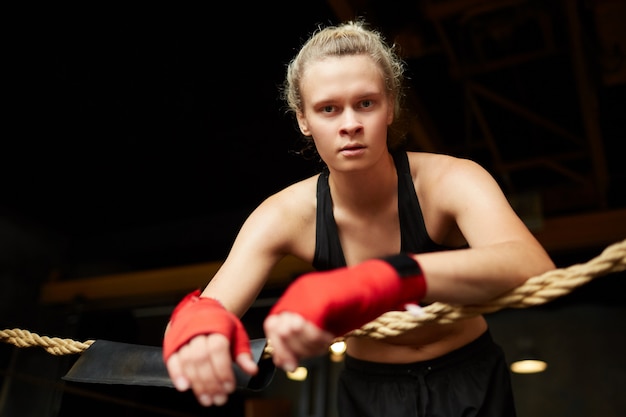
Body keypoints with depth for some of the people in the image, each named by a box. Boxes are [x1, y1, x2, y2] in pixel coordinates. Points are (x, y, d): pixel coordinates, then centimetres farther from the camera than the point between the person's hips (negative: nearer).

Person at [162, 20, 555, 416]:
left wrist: (385, 278, -60)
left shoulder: (447, 180, -26)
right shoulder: (287, 215, -20)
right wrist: (194, 323, -50)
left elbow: (531, 266, -45)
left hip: (471, 385, -1)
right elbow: (208, 310, -26)